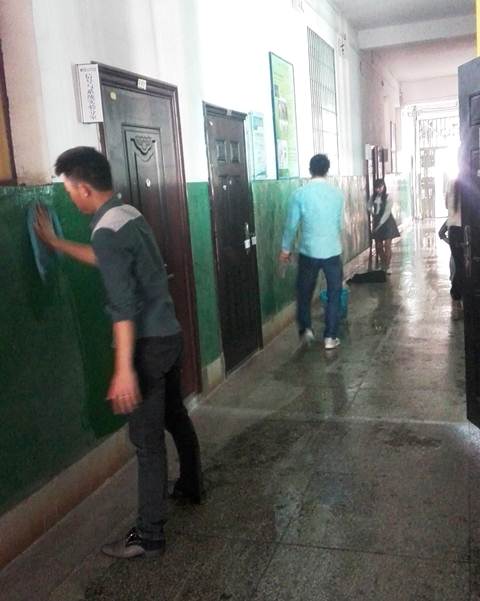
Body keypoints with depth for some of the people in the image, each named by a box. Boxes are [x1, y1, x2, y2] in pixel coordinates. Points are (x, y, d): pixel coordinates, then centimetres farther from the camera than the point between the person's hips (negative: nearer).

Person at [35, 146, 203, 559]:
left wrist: (124, 369, -25)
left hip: (148, 344, -10)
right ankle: (192, 487, 44)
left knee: (147, 439, -1)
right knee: (175, 416, 24)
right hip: (169, 334, 10)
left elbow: (124, 305, -25)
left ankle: (149, 535, 11)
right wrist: (55, 242, 32)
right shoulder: (129, 214, 9)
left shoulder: (107, 231, -20)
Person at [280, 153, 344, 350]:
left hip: (308, 251, -1)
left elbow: (292, 224, -4)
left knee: (304, 292, 18)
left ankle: (306, 329, 21)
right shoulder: (337, 193, 0)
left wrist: (286, 249, 8)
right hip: (333, 251, 1)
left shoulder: (300, 194, -7)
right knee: (334, 294, 10)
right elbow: (340, 224, 11)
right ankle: (330, 337, 12)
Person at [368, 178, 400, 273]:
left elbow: (387, 212, -15)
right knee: (378, 246, 6)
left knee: (387, 245, -6)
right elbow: (369, 207, 18)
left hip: (387, 222, -4)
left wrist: (380, 224, -19)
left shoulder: (387, 198, -11)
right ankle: (382, 265, 21)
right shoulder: (373, 197, 2)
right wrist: (373, 214, 2)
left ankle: (387, 266, 0)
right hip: (377, 222, 4)